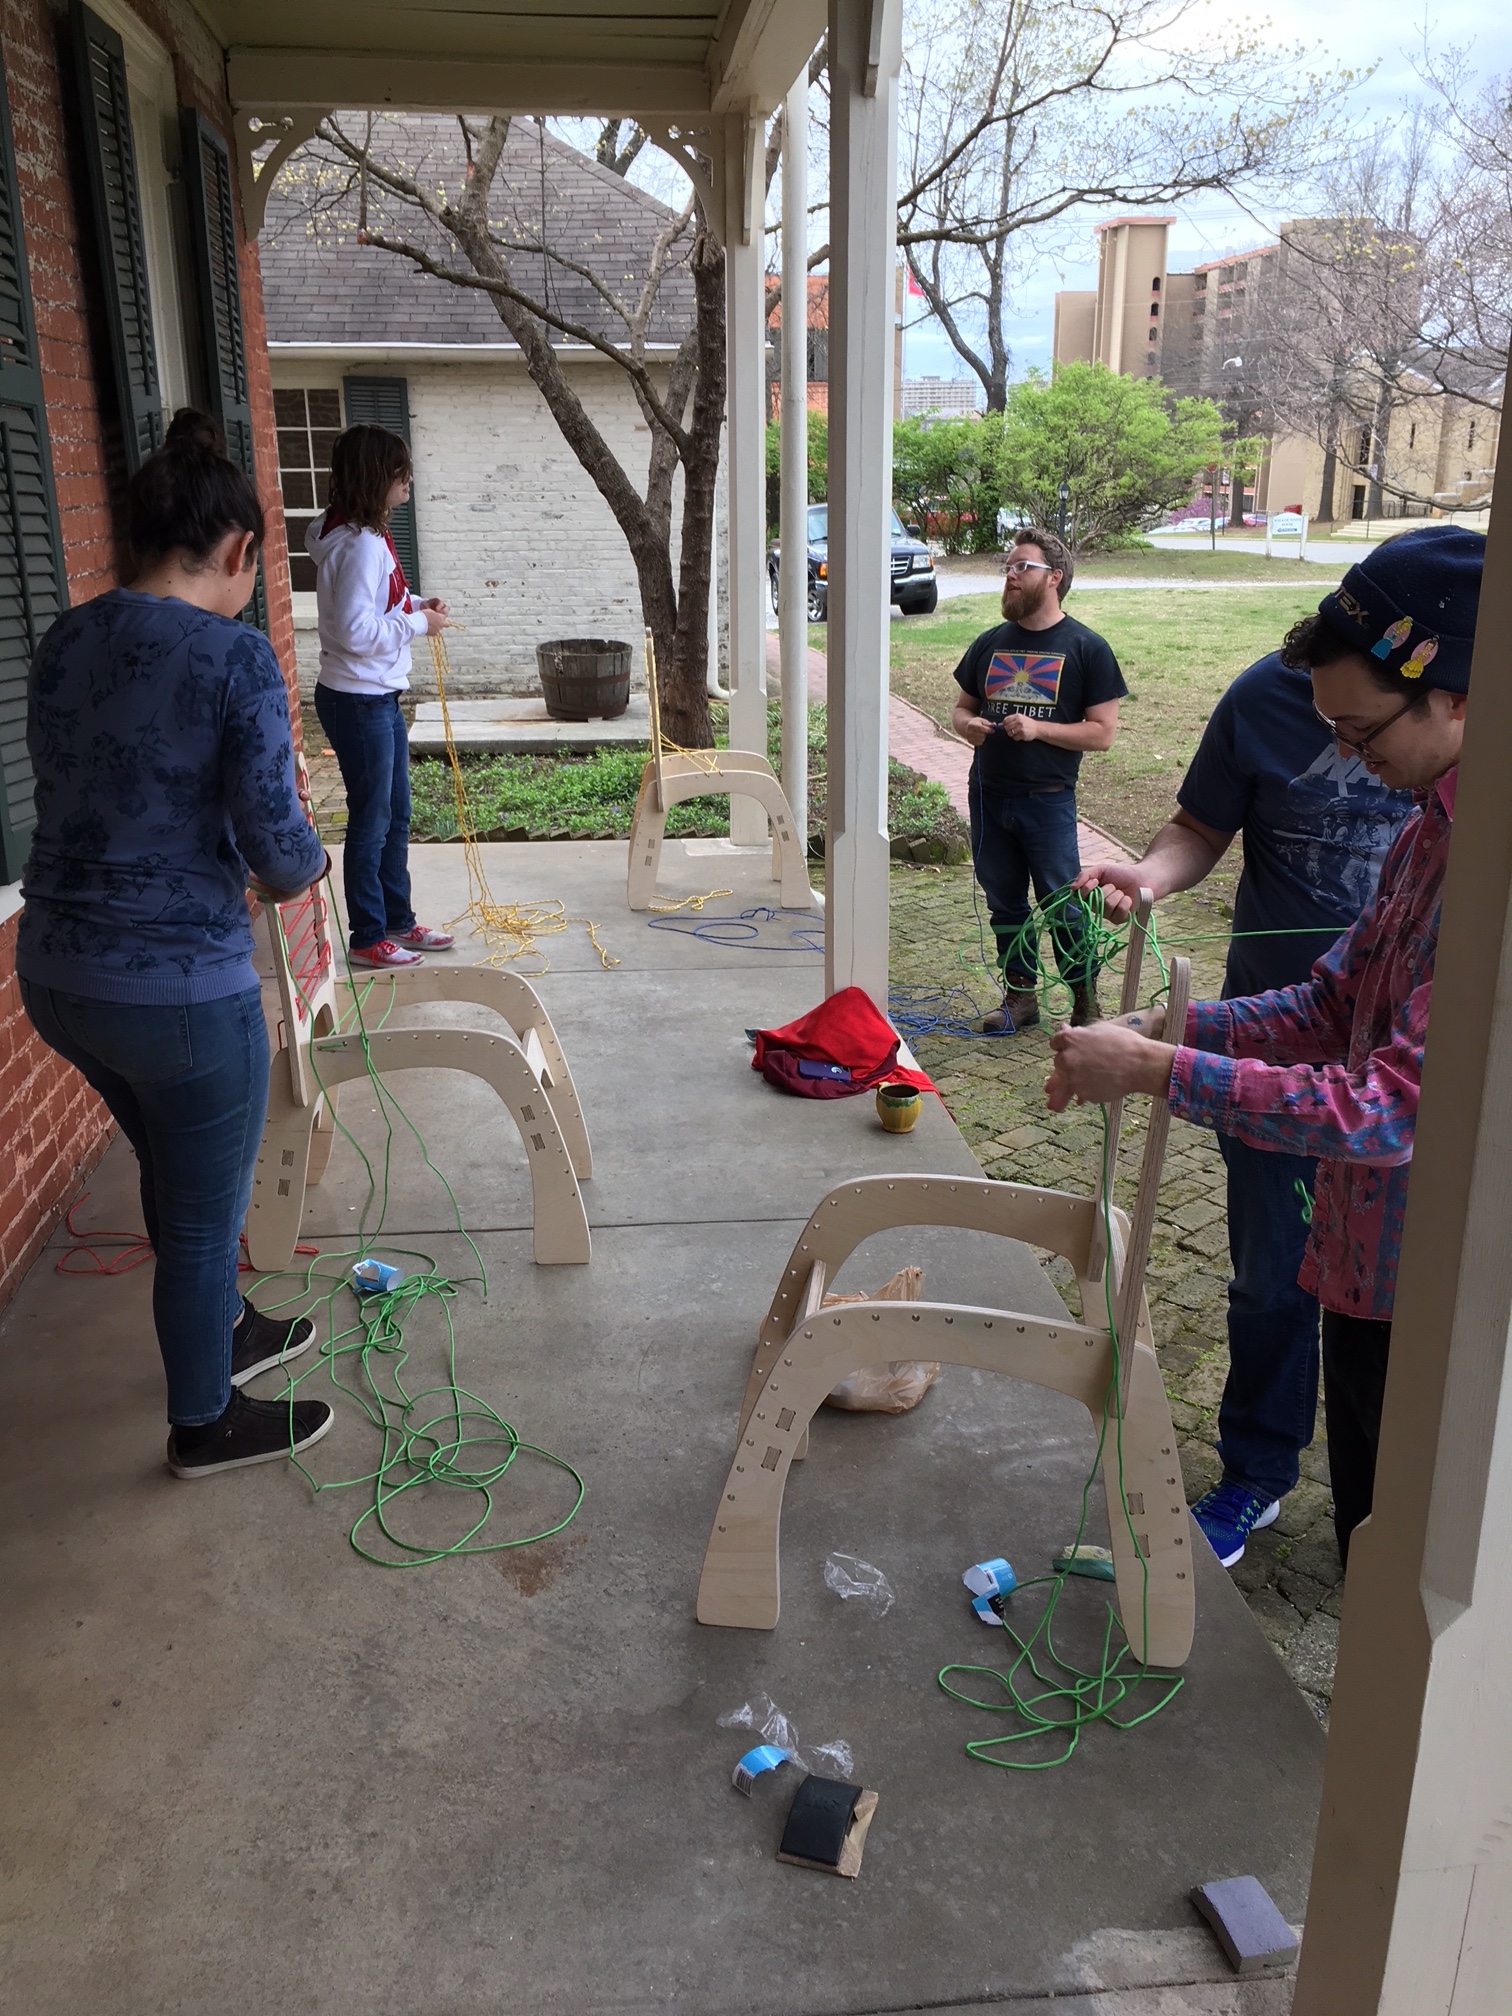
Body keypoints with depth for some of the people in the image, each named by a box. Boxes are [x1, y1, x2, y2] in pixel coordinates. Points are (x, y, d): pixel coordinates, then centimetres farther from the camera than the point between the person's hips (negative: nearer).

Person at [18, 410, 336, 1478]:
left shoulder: (63, 641, 4)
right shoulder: (236, 654, -17)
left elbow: (79, 794, 13)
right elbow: (277, 846, -20)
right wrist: (309, 864, 3)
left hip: (57, 971, 8)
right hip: (182, 988, -7)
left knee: (174, 1171, 29)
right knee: (205, 1211, 13)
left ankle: (224, 1329, 51)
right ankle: (207, 1423, 34)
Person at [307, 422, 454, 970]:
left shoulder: (366, 537, 10)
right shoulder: (360, 544, -21)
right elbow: (356, 632, -26)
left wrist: (413, 607, 5)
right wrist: (417, 624, -15)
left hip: (380, 698, 10)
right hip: (358, 702, -10)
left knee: (396, 816, 17)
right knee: (371, 821, 2)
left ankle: (399, 922, 30)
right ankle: (368, 938, 15)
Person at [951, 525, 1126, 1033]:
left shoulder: (1085, 648, -4)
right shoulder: (991, 643, 10)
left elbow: (1103, 732, -7)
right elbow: (962, 708, 18)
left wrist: (1039, 728, -19)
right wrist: (968, 725, -6)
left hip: (1048, 800, -5)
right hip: (989, 796, 5)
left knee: (1062, 905, 0)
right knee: (1005, 903, 12)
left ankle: (1087, 1004, 14)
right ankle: (1021, 994, 26)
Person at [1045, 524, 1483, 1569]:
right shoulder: (1429, 832, 4)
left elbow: (1396, 1109, -29)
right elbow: (1334, 1004, 11)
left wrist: (1157, 1071, -24)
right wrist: (1168, 1026, -3)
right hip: (1366, 1259, 8)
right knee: (1367, 1534, 27)